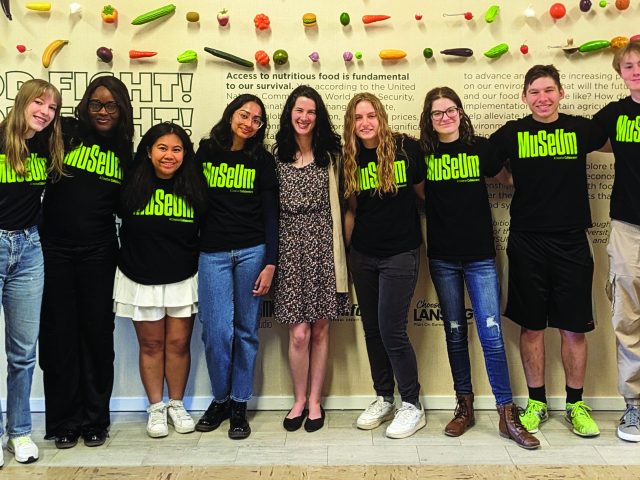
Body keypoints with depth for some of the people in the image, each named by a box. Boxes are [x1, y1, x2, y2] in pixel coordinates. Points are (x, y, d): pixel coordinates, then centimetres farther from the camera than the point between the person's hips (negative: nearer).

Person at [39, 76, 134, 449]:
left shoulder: (124, 152, 9)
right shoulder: (65, 133, 0)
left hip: (98, 253, 2)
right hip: (55, 249, -2)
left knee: (97, 332, 7)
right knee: (59, 333, 5)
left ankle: (95, 419, 21)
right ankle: (64, 421, 20)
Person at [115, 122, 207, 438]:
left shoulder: (194, 186, -2)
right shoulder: (131, 183, -5)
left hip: (183, 279, 1)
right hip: (140, 278, 0)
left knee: (179, 343, 6)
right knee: (151, 344, 9)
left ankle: (176, 405, 24)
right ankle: (156, 408, 23)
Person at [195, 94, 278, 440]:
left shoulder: (263, 160, 5)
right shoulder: (205, 151, 7)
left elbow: (270, 214, 2)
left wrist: (270, 263, -5)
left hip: (252, 252, 0)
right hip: (212, 253, 0)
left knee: (246, 330, 4)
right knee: (216, 330, -4)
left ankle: (239, 404, 18)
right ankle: (220, 398, 19)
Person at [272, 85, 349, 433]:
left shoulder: (330, 154, 5)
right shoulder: (277, 156, 7)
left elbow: (336, 204, 2)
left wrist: (337, 252, -4)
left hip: (321, 244, 0)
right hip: (289, 246, 0)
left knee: (320, 329, 6)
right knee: (298, 333, -2)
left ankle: (314, 401, 22)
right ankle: (299, 400, 19)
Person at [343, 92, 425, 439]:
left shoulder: (406, 149, -8)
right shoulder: (350, 160, 4)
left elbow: (425, 190, 1)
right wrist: (345, 248, 13)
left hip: (400, 254, -5)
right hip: (363, 256, 5)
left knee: (391, 330, -6)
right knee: (372, 330, 11)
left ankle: (412, 405, 12)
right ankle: (383, 399, 28)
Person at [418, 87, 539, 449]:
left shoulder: (481, 148, -1)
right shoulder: (423, 153, 1)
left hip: (480, 255, -1)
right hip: (442, 256, 1)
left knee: (491, 333, -4)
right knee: (455, 333, 10)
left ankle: (508, 414, 7)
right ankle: (465, 406, 23)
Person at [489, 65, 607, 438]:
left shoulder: (581, 129, 4)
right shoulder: (512, 134, 2)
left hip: (572, 242, 1)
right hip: (527, 242, 0)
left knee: (574, 327, 6)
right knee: (532, 325, 8)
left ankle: (576, 404, 23)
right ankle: (536, 402, 23)